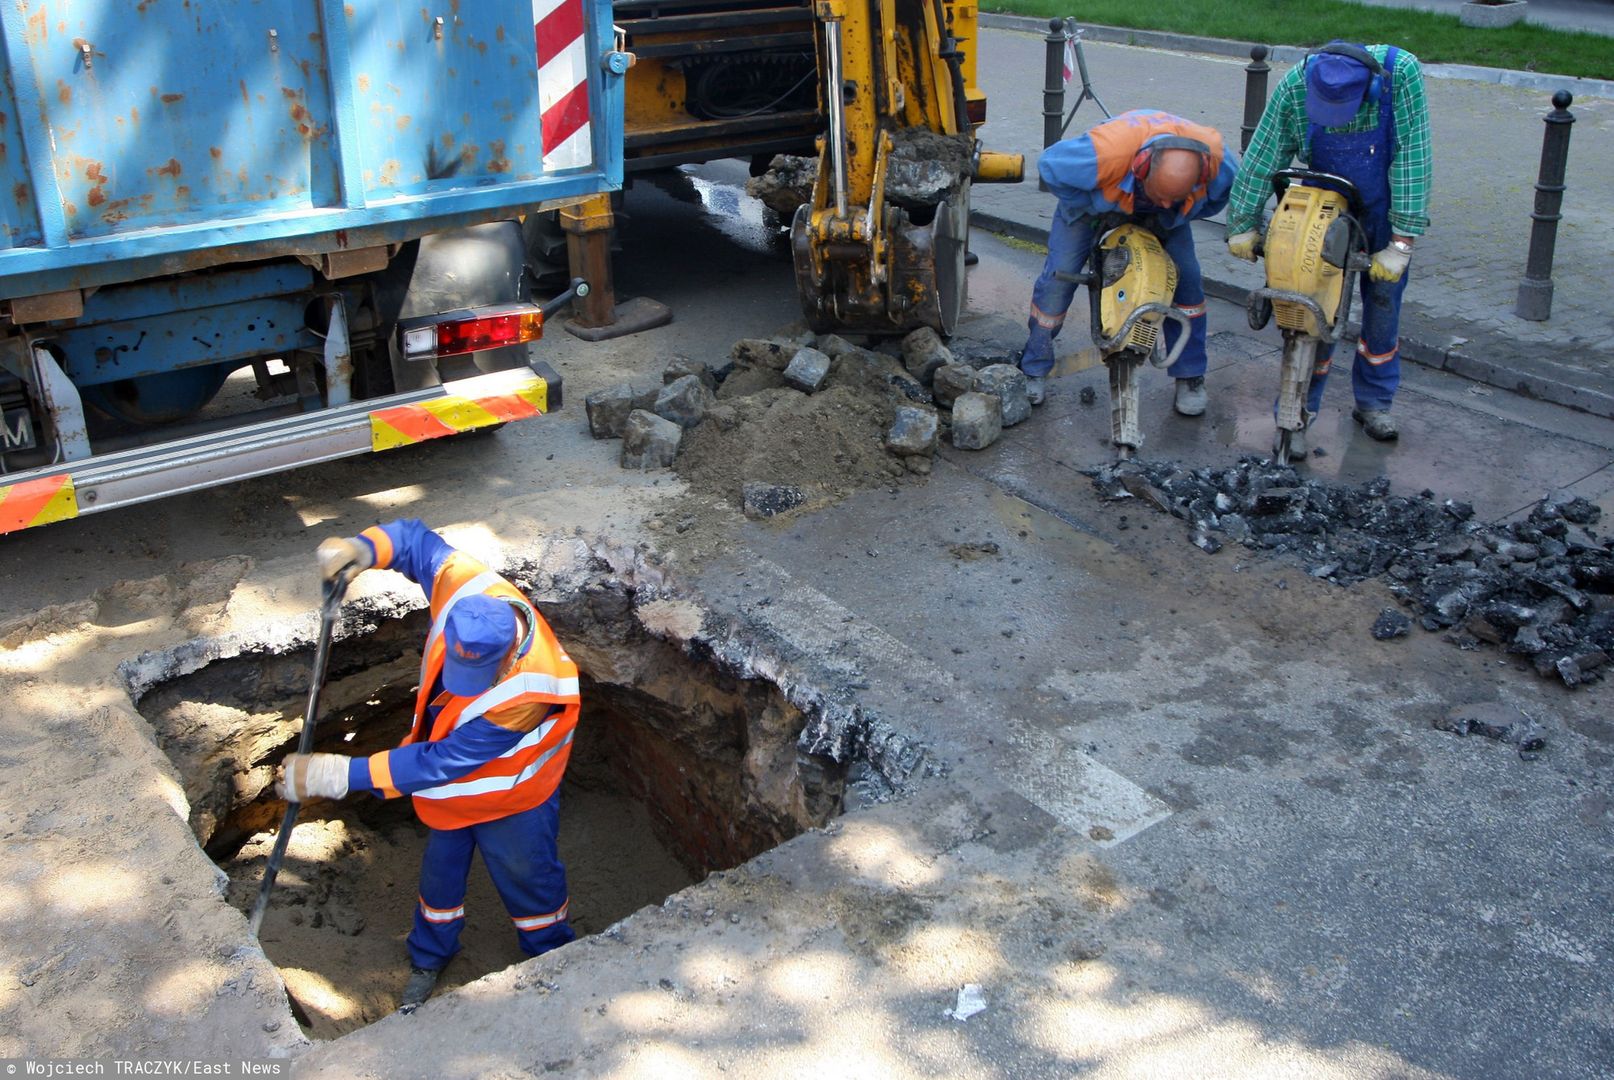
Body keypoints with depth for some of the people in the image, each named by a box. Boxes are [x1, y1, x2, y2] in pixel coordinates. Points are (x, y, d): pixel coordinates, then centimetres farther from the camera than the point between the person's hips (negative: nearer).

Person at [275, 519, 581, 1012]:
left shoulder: (524, 695, -46)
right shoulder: (467, 590, -31)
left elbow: (439, 763, -39)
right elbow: (417, 540, -11)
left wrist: (339, 775, -39)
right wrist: (364, 550, -33)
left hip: (512, 801, -5)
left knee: (527, 879, 21)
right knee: (441, 873, 26)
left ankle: (551, 960, 51)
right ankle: (428, 960, 54)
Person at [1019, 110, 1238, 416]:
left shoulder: (1214, 157, -36)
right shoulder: (1104, 153, -49)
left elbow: (1221, 195, -10)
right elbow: (1050, 165, -29)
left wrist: (1170, 214, -15)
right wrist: (1094, 209, -24)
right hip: (1092, 197, -2)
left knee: (1185, 275, -7)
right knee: (1059, 275, -9)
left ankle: (1190, 377, 7)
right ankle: (1033, 370, 8)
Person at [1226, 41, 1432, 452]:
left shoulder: (1401, 72, -29)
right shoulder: (1295, 86, -26)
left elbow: (1412, 157, -27)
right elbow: (1263, 158, -15)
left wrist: (1401, 242, -27)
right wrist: (1243, 225, -7)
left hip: (1386, 209, 0)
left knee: (1384, 303, 8)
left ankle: (1374, 402, 25)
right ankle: (1299, 408, 7)